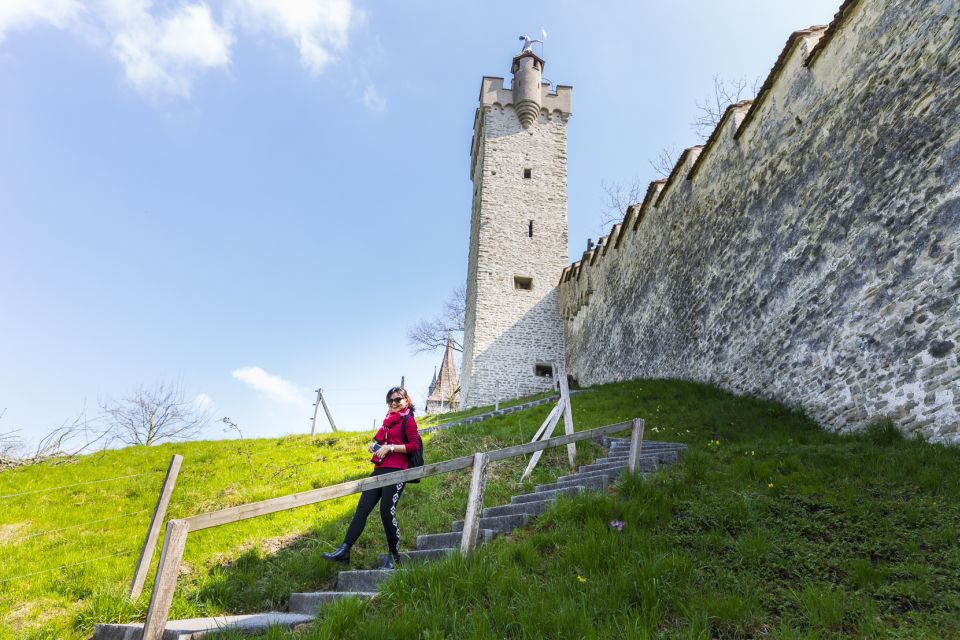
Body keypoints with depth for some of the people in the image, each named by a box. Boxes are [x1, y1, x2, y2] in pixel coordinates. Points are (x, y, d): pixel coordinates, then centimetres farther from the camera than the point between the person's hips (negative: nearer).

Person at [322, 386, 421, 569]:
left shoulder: (408, 420, 0)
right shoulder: (389, 420, 23)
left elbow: (414, 446, -11)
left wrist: (390, 447, -15)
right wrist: (374, 445, 14)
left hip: (396, 471, -8)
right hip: (379, 469, 8)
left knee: (387, 512, -9)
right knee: (362, 508, -2)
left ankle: (394, 556, 6)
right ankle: (344, 551, -7)